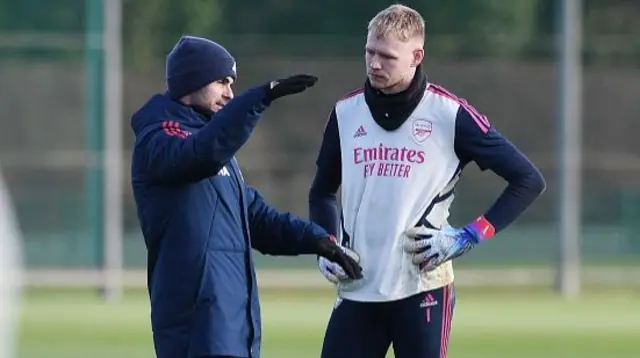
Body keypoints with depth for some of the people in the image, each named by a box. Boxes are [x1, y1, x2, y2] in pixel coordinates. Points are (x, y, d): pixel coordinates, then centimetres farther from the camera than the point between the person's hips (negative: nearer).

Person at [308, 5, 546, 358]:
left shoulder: (450, 115, -6)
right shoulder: (346, 113, 7)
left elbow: (528, 180, -4)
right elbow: (322, 192, 22)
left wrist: (467, 237, -9)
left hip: (422, 288, -4)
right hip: (357, 289, 4)